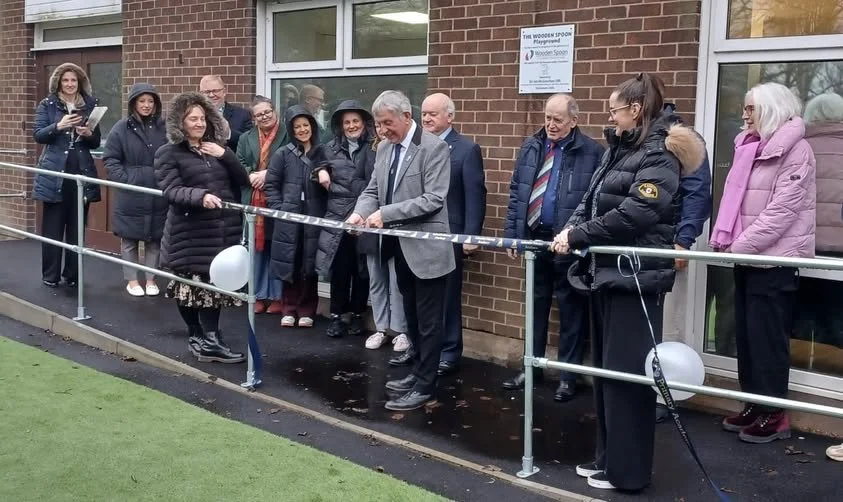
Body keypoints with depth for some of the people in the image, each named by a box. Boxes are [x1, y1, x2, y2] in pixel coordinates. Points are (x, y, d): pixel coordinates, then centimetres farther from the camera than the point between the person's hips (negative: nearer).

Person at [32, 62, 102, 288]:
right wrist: (58, 126, -21)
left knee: (77, 228, 7)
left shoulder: (90, 105, 8)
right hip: (55, 173, -2)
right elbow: (37, 135, -5)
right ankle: (50, 275, 10)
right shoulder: (47, 105, 3)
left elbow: (96, 143, 10)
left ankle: (72, 275, 16)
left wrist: (89, 134, -12)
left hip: (82, 173, 2)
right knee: (52, 227, 1)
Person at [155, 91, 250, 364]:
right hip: (190, 232, -4)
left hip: (224, 229, 4)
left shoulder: (216, 149, 14)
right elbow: (171, 192, -13)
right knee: (191, 285, 2)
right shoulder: (168, 153, -1)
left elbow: (243, 181, 9)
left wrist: (224, 155, -5)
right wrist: (200, 195, -31)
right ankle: (199, 336, 17)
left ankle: (209, 340, 8)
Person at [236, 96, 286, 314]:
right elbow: (238, 165, 7)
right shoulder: (246, 138, 14)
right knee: (257, 248, 8)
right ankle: (260, 295, 16)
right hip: (253, 201, 4)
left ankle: (277, 296, 10)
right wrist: (252, 176, -11)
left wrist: (268, 174, -14)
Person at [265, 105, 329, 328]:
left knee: (309, 265, 3)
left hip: (314, 219, 1)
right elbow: (271, 185, 4)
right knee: (289, 265, 4)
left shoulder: (321, 153, 7)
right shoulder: (283, 154, 4)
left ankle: (306, 311, 13)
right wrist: (279, 209, -4)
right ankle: (289, 310, 15)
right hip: (288, 219, -1)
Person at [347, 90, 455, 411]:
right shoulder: (384, 148, 9)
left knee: (428, 320, 1)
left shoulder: (434, 147, -15)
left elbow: (433, 199, -22)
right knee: (412, 316, 19)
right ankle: (418, 373, 32)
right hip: (400, 246, 8)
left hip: (425, 247, -8)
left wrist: (386, 213, -24)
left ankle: (424, 387, 9)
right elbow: (372, 190, 12)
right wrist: (360, 212, -11)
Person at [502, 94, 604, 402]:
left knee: (570, 310, 7)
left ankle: (568, 376, 18)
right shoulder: (531, 147, 7)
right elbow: (516, 192, 11)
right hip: (535, 238, 5)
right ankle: (532, 368, 29)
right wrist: (511, 233, 6)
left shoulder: (591, 152, -9)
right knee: (536, 306, 16)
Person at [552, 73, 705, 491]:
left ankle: (627, 470, 8)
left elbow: (634, 214, -22)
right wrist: (572, 227, -6)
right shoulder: (620, 149, 16)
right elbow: (591, 199, 14)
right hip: (605, 272, 10)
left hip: (636, 276, -10)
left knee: (625, 372, -3)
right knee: (605, 369, 15)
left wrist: (577, 236, -17)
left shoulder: (659, 155, -12)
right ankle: (608, 456, 28)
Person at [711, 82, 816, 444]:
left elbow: (783, 210, -18)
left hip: (775, 259, -8)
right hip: (747, 256, 8)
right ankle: (754, 404, 21)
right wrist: (725, 238, 4)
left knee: (768, 336, -2)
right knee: (745, 333, 11)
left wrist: (741, 246, -17)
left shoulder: (795, 150, -11)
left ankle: (774, 413, 8)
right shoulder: (749, 147, 14)